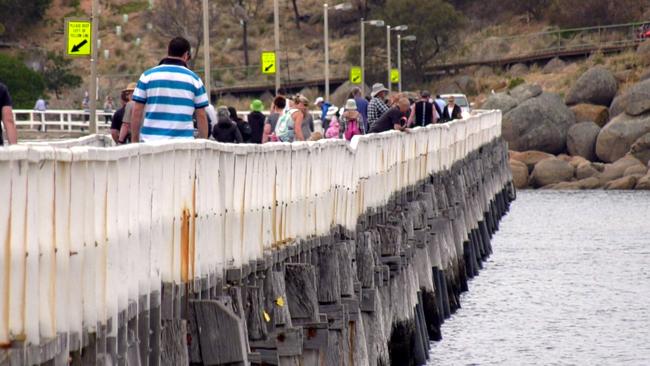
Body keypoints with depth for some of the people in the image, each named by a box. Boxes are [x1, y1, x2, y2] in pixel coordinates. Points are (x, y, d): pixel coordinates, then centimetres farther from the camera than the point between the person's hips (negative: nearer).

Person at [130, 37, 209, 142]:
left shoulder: (148, 76, 5)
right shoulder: (194, 79, 5)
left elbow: (137, 112, 4)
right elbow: (201, 116, 5)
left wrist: (134, 141, 10)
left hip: (151, 141, 0)